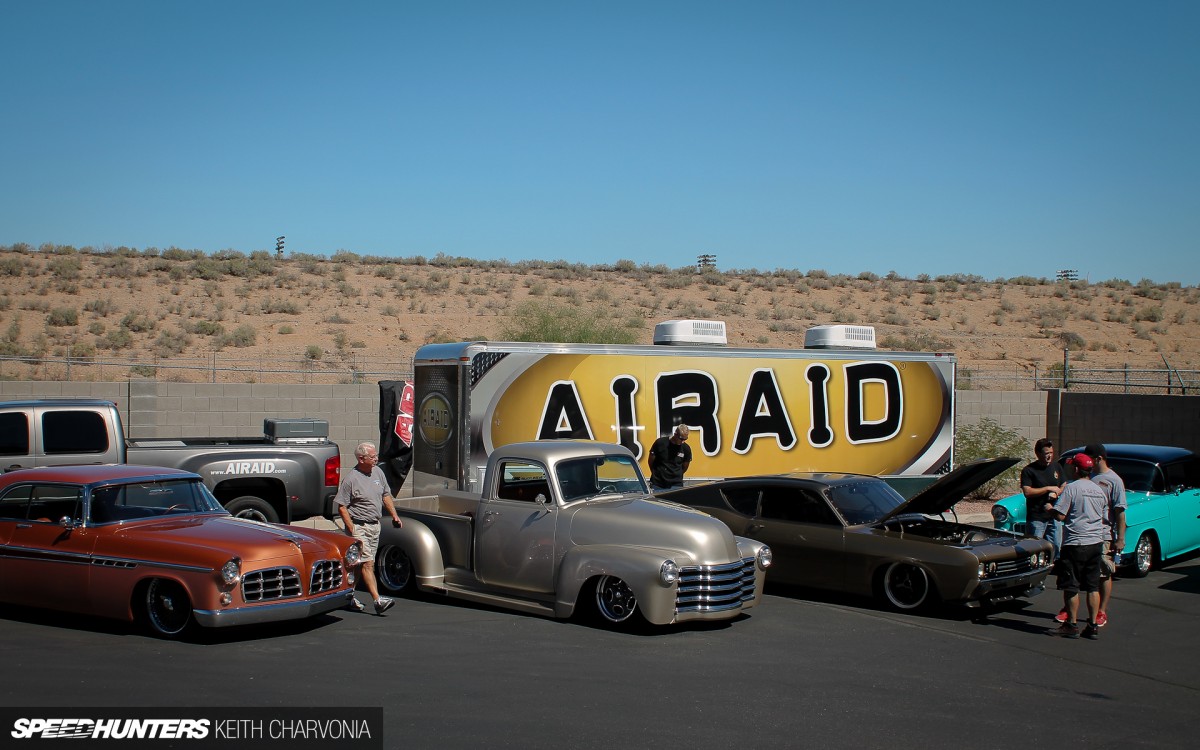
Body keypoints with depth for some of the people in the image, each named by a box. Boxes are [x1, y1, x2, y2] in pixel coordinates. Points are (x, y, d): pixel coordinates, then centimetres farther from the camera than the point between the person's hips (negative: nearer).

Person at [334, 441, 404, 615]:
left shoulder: (378, 472, 8)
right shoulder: (351, 479, -14)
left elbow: (386, 495, 20)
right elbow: (341, 507, -13)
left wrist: (394, 515, 11)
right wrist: (352, 530, -19)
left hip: (375, 525, 7)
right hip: (359, 526, -7)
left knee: (357, 564, 13)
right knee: (368, 563, -13)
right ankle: (377, 600, -19)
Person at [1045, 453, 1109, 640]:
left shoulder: (1072, 488, -11)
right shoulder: (1099, 490, 10)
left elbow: (1060, 515, -15)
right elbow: (1104, 518, 17)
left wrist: (1049, 509, 5)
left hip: (1075, 543, -7)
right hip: (1096, 542, 7)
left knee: (1071, 586, 1)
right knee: (1093, 586, 10)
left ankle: (1072, 625, 5)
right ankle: (1093, 626, 11)